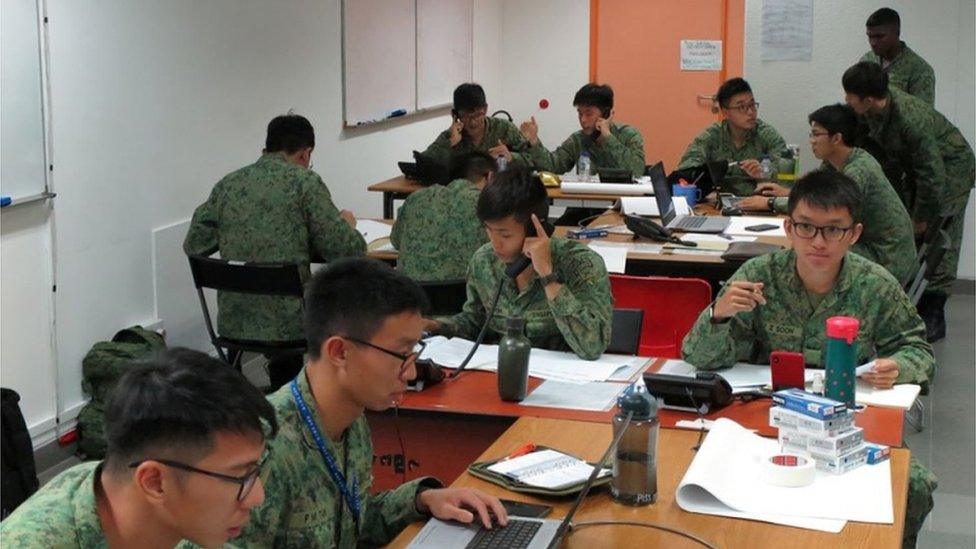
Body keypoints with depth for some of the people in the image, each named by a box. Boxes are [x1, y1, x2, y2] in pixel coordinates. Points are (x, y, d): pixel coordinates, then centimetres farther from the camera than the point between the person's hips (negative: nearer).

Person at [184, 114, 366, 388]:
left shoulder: (226, 185, 6)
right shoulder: (305, 182, -8)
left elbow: (193, 245, 10)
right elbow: (345, 251, -11)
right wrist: (348, 224, 11)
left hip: (232, 325, 5)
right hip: (288, 325, -5)